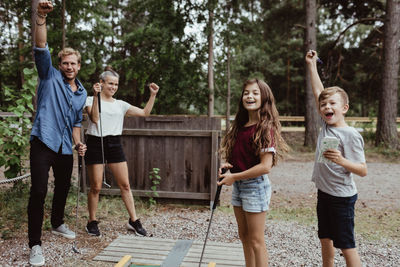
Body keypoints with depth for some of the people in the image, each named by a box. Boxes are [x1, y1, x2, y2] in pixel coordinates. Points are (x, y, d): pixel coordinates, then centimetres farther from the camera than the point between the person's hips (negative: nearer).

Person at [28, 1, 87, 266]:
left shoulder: (82, 93, 14)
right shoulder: (50, 77, 0)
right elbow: (41, 49, -16)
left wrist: (78, 143, 7)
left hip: (65, 148, 6)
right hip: (44, 143, -6)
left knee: (63, 187, 17)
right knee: (39, 191, -11)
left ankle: (58, 223, 41)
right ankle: (35, 244, -2)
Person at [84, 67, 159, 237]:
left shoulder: (120, 104, 13)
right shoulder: (91, 100, 4)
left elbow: (145, 113, 9)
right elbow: (94, 118, -15)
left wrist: (153, 95, 0)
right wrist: (96, 96, -20)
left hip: (114, 144, 4)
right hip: (95, 143, -3)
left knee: (125, 185, 2)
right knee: (96, 187, 1)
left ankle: (133, 221, 12)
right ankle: (92, 222, 19)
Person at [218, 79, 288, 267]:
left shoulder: (265, 128, -17)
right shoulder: (240, 125, 7)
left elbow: (265, 166, -22)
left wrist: (234, 177, -18)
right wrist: (227, 165, -2)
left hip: (255, 186, -8)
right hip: (238, 186, 8)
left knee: (256, 241, 5)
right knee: (244, 237, 19)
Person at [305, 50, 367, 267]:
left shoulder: (350, 135, -17)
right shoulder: (326, 126, 1)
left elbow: (363, 170, -17)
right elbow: (318, 92, 10)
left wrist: (340, 160, -35)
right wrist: (311, 64, 14)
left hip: (342, 197, -7)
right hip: (324, 193, 7)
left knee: (346, 246, 2)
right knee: (325, 240, 19)